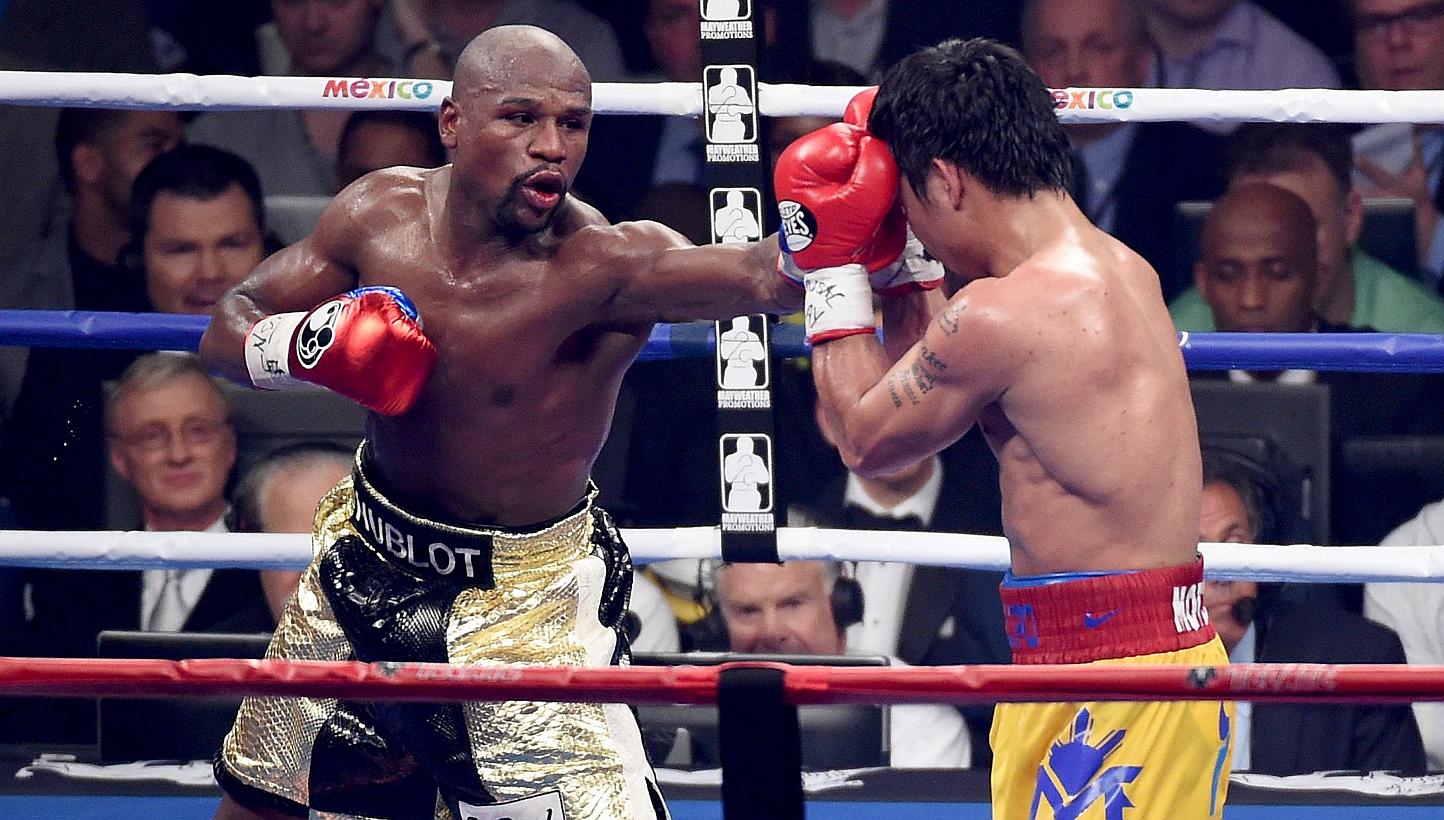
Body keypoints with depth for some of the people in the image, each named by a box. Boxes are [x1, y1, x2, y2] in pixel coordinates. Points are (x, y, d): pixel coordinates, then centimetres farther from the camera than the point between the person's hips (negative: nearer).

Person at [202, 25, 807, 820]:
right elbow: (229, 328, -1)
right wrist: (308, 343, -24)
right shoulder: (381, 212, -12)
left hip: (523, 599, -5)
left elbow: (762, 275, -47)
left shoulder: (600, 265, -28)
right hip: (366, 564, 5)